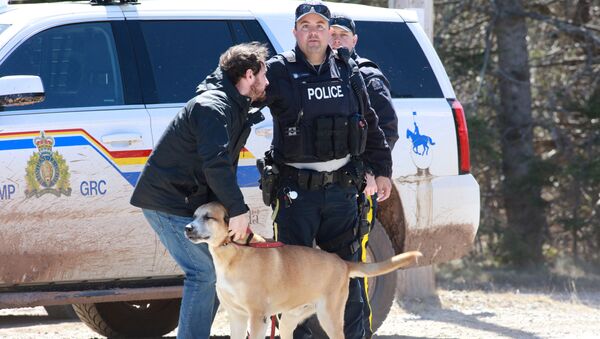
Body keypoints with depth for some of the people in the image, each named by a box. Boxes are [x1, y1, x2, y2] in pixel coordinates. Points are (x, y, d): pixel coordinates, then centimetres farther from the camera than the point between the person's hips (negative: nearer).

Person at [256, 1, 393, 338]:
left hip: (340, 189, 4)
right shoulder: (278, 71, -4)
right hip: (296, 192, -3)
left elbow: (370, 125, 19)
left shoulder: (348, 73, 9)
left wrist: (382, 169, 20)